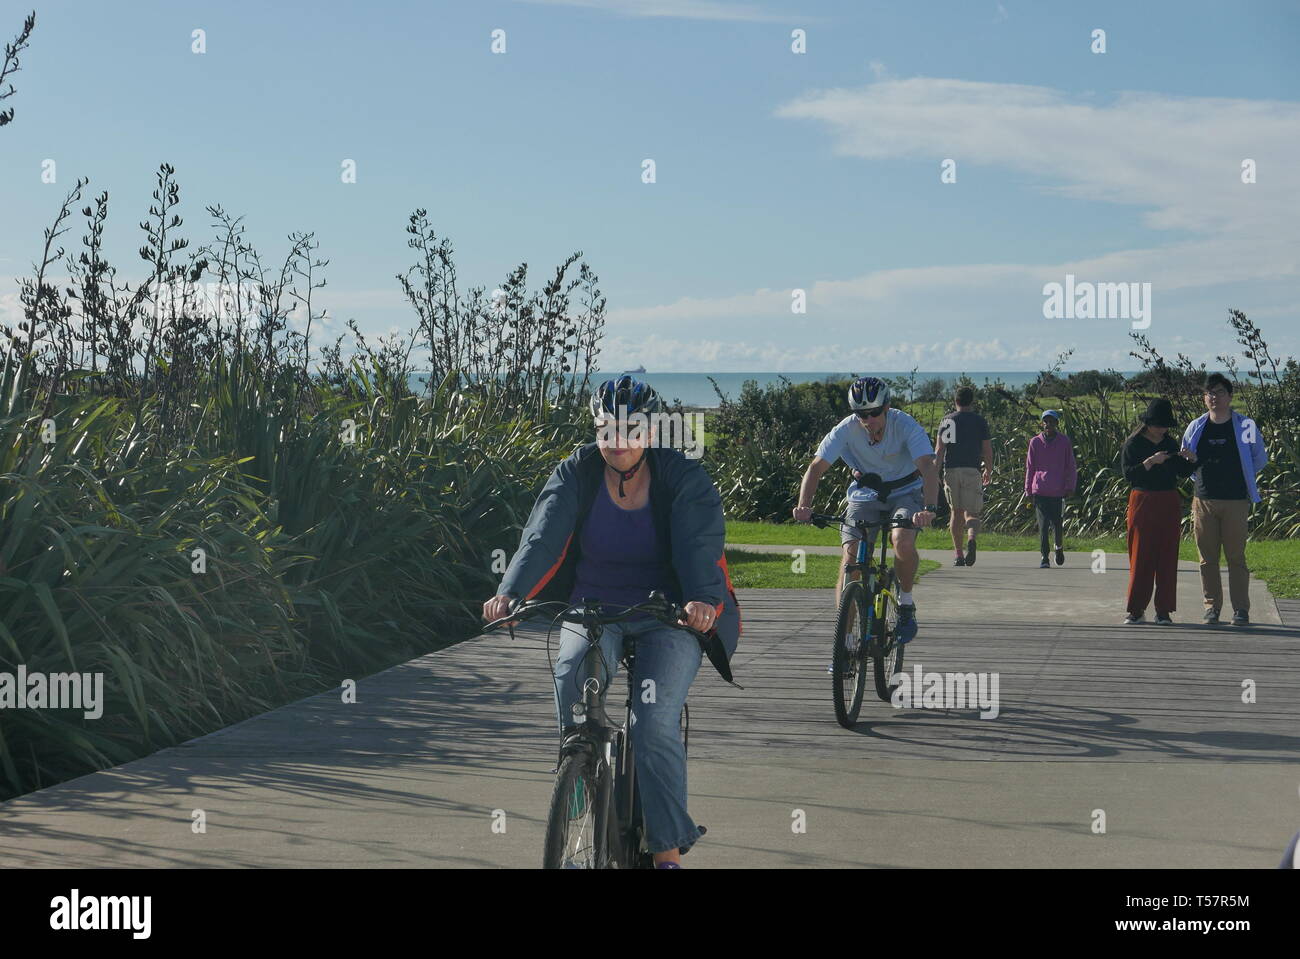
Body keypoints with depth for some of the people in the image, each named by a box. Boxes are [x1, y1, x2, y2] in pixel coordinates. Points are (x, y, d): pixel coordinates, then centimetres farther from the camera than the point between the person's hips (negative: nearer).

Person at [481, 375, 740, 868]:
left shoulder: (685, 479, -9)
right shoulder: (576, 475, -5)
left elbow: (698, 547, -24)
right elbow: (542, 537, -19)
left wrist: (701, 600, -45)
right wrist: (508, 593, -37)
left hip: (668, 618, -2)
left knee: (654, 722, -21)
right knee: (575, 673, -32)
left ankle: (668, 850, -11)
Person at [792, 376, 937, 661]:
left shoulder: (906, 426, -25)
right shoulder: (846, 429, -20)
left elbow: (928, 467, -36)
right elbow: (817, 467, -25)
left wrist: (929, 507, -54)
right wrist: (804, 506, -43)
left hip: (905, 492, -2)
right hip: (865, 494, 2)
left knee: (903, 542, -32)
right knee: (851, 557, -15)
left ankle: (906, 602, -3)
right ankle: (846, 639, -9)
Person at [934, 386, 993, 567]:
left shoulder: (947, 420, 7)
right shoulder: (980, 421, 5)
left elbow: (939, 450, 0)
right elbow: (987, 450, 6)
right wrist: (989, 471, 21)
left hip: (951, 470, 2)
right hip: (972, 470, -2)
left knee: (956, 512, 13)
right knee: (971, 513, -3)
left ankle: (958, 554, 12)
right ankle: (971, 538, -35)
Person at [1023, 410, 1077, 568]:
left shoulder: (1064, 441, 5)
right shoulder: (1035, 442, 7)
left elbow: (1071, 467, 8)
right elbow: (1029, 467, 12)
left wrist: (1070, 487, 0)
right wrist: (1028, 490, 10)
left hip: (1058, 490, 0)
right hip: (1040, 489, 0)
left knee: (1057, 522, 2)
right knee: (1043, 524, -6)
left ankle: (1059, 546, 33)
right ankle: (1044, 558, -4)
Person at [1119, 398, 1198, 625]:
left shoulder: (1170, 443, 11)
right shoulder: (1133, 444, -3)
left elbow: (1183, 473, 17)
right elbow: (1128, 473, -13)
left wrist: (1191, 460, -2)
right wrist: (1150, 462, -23)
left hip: (1169, 504, 4)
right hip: (1143, 502, -4)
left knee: (1168, 557, 2)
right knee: (1141, 557, -4)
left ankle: (1164, 610, 6)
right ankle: (1136, 610, 2)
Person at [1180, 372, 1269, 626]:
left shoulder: (1245, 425, 0)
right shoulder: (1196, 427, 7)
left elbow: (1260, 458, 11)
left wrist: (1240, 477, 10)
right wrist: (1204, 478, 12)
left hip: (1235, 501, -2)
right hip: (1204, 500, 3)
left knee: (1236, 556, -2)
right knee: (1207, 557, 4)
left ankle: (1241, 609, 3)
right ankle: (1212, 606, 11)